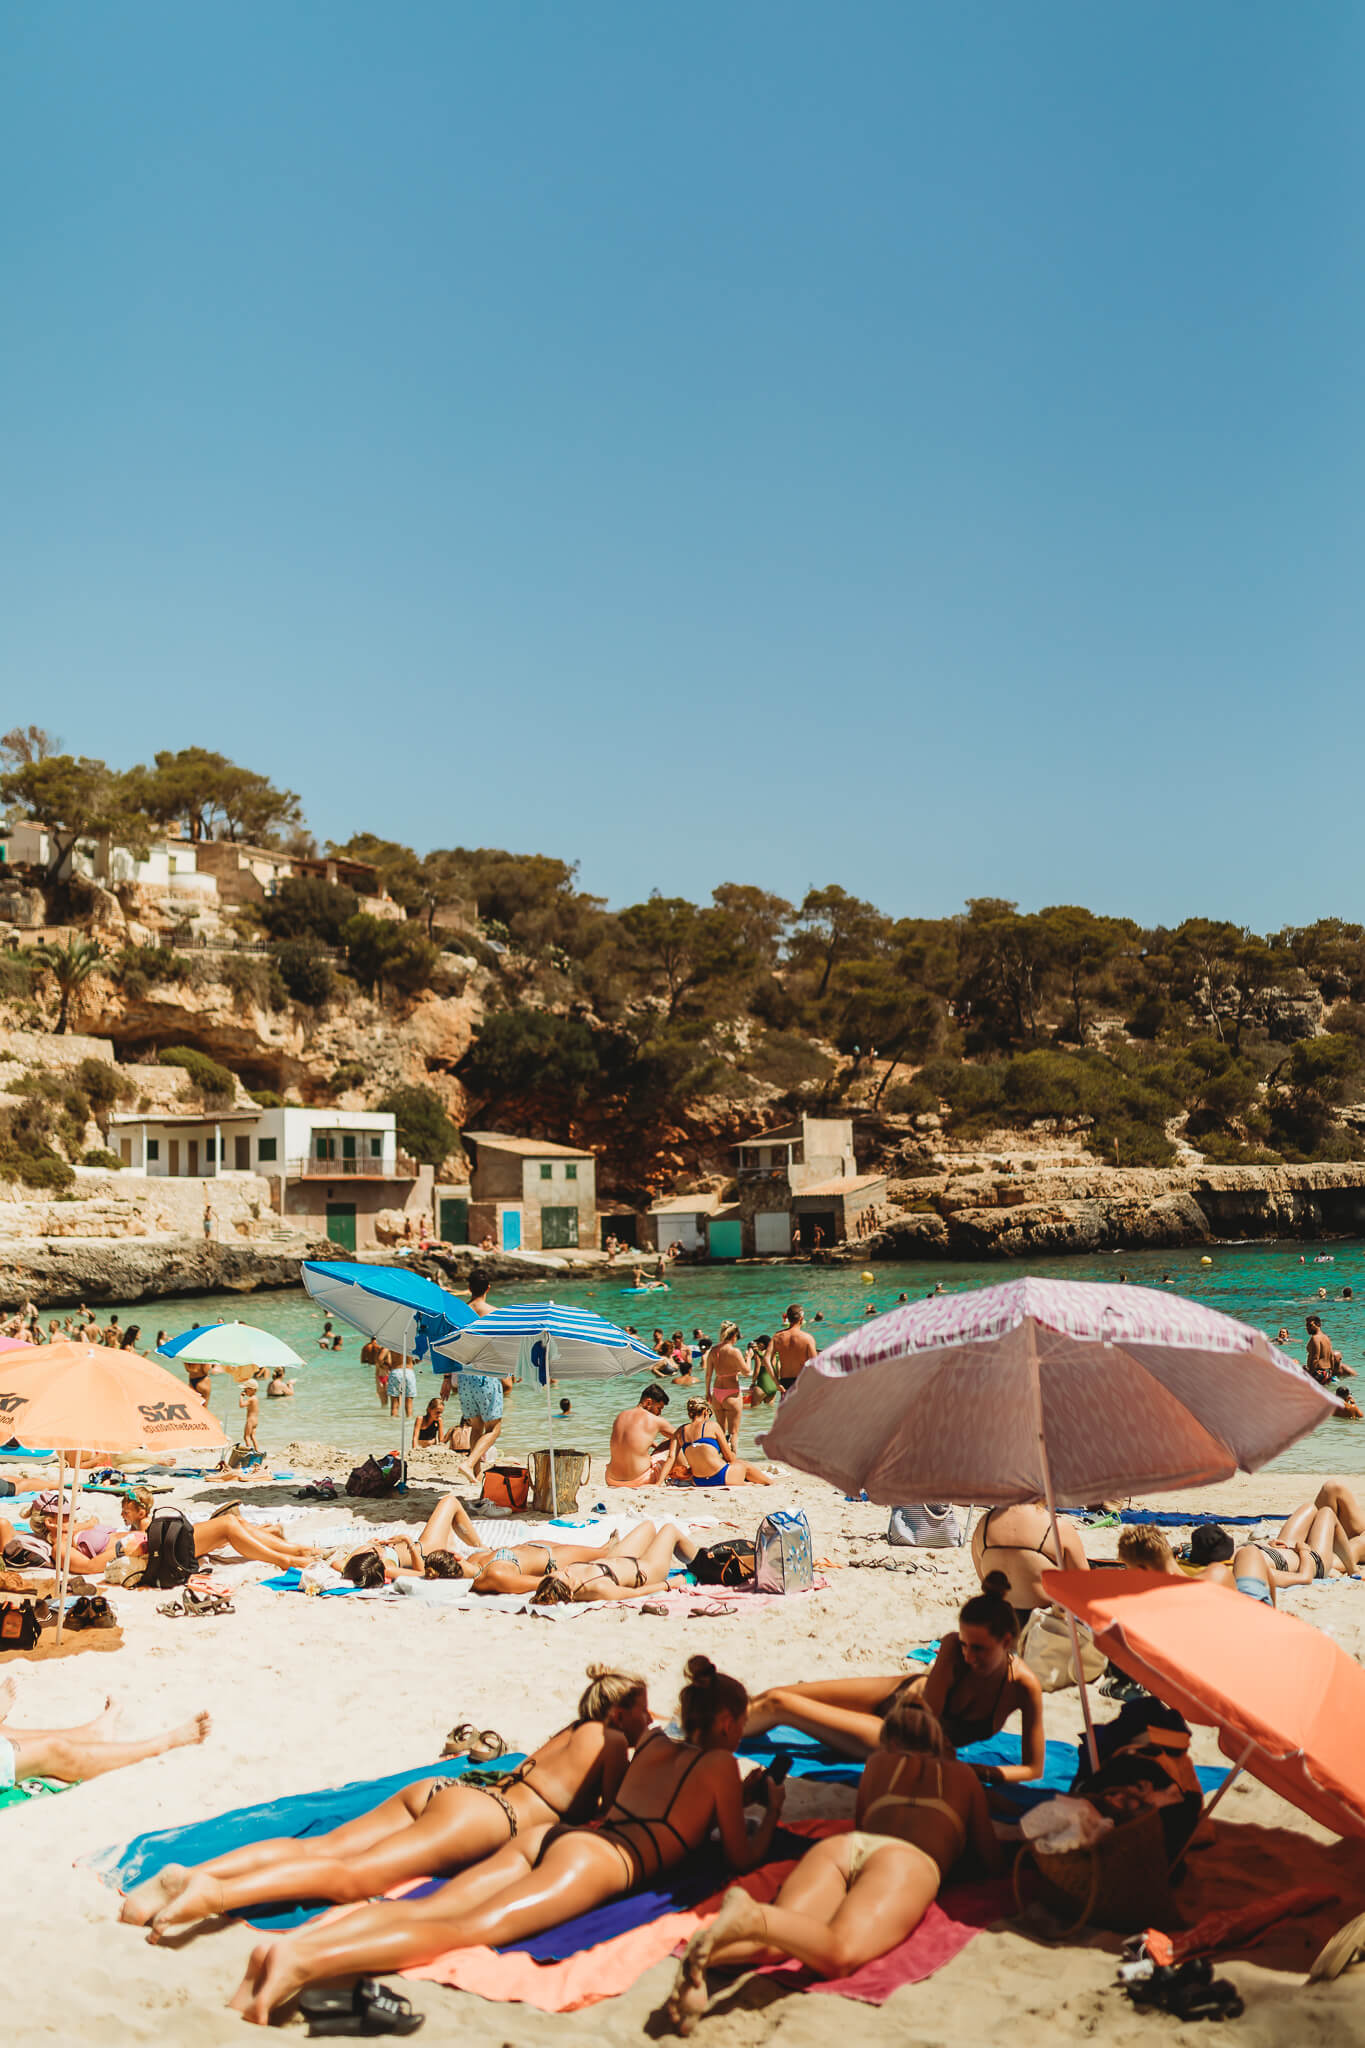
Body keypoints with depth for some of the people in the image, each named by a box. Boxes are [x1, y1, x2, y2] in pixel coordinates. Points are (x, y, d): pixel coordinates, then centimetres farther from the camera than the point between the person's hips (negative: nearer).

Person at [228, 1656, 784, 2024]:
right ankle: (305, 1960, -47)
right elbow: (742, 1859, 15)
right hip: (599, 1860, -7)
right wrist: (772, 1810, 33)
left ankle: (283, 1943, -34)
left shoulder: (654, 1744, 31)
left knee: (424, 1909, -12)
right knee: (470, 1928, -25)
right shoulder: (720, 1764, 10)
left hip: (545, 1836, 7)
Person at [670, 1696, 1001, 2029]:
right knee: (838, 1955, -29)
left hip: (839, 1844, 4)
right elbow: (993, 1866, 36)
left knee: (771, 1943, -21)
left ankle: (706, 1954, -54)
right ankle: (752, 1917, -56)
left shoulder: (878, 1763, 39)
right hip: (910, 1859, -4)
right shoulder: (964, 1776, 34)